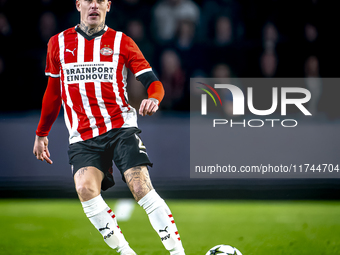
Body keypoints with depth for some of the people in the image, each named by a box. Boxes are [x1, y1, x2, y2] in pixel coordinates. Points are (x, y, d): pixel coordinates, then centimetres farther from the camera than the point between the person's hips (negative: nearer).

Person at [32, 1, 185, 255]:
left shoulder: (121, 41, 7)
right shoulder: (59, 43, 13)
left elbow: (153, 82, 2)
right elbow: (53, 91, 24)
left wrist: (153, 99, -21)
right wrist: (41, 133, 28)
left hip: (120, 127, -1)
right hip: (82, 137, 1)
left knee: (141, 187, -18)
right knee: (85, 188, -25)